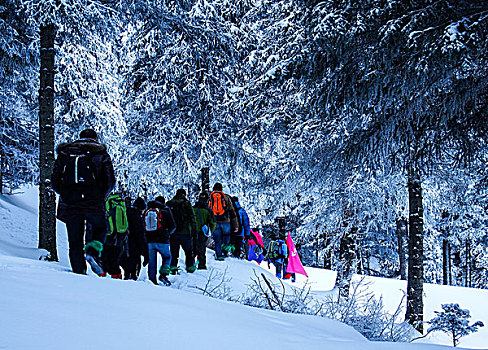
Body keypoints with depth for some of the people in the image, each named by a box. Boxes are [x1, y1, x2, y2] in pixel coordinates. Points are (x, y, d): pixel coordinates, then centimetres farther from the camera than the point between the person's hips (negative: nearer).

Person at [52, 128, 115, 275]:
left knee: (75, 242, 7)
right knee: (100, 229, 19)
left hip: (69, 204, 2)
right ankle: (92, 252, -9)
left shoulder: (63, 154, 14)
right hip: (94, 205, -2)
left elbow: (55, 183, 11)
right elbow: (110, 181, 2)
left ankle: (79, 272, -3)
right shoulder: (101, 154, 8)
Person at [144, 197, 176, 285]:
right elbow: (173, 226, 0)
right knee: (167, 257, 13)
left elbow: (144, 227, 16)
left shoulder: (146, 211, 11)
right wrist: (168, 233, 18)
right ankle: (163, 274, -7)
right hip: (162, 241, -4)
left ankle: (152, 280, 7)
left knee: (152, 261, 10)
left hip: (150, 241, 4)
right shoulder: (165, 210, -2)